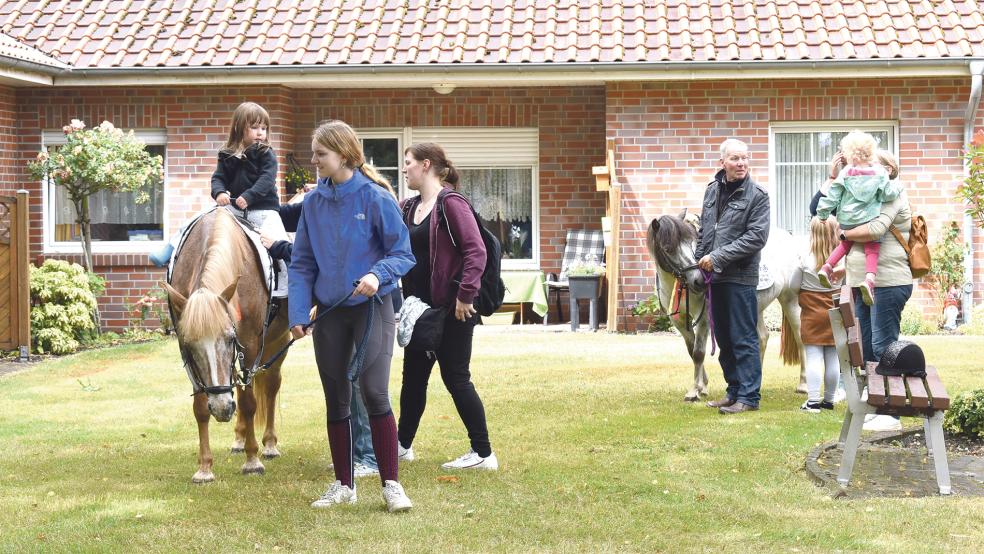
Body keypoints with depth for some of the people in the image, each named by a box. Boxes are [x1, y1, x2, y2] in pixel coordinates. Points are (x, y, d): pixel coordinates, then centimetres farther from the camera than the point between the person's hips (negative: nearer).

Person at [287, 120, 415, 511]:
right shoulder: (314, 202, 3)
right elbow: (302, 263, 6)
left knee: (374, 394, -14)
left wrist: (377, 274, -26)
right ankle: (343, 485, 21)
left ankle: (391, 484, -4)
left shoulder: (375, 198, -9)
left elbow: (402, 254, -6)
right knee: (336, 402, 10)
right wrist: (298, 313, -4)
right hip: (330, 311, 5)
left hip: (370, 307, -5)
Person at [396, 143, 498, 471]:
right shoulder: (408, 208, 11)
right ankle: (403, 444, 29)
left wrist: (466, 295, -21)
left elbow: (476, 250, -19)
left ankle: (483, 454, 3)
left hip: (451, 309, -8)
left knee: (455, 378, -4)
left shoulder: (450, 203, -12)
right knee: (413, 376, 16)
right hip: (421, 308, 8)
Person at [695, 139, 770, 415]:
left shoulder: (757, 195, -8)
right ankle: (734, 391, 24)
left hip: (740, 277, -7)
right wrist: (700, 260, 7)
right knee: (723, 338, 14)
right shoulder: (712, 190, 11)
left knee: (744, 339, -4)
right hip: (715, 277, 7)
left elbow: (756, 237, -16)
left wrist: (718, 257, -17)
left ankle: (748, 396, 1)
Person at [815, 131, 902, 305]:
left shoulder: (845, 174, -2)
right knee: (872, 248, 0)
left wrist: (823, 213, 12)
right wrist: (895, 185, 16)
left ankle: (827, 267, 16)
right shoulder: (879, 172, -3)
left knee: (846, 243, 26)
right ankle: (869, 278, -23)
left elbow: (832, 196, 0)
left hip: (847, 221, 2)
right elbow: (888, 194, -4)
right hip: (870, 219, -2)